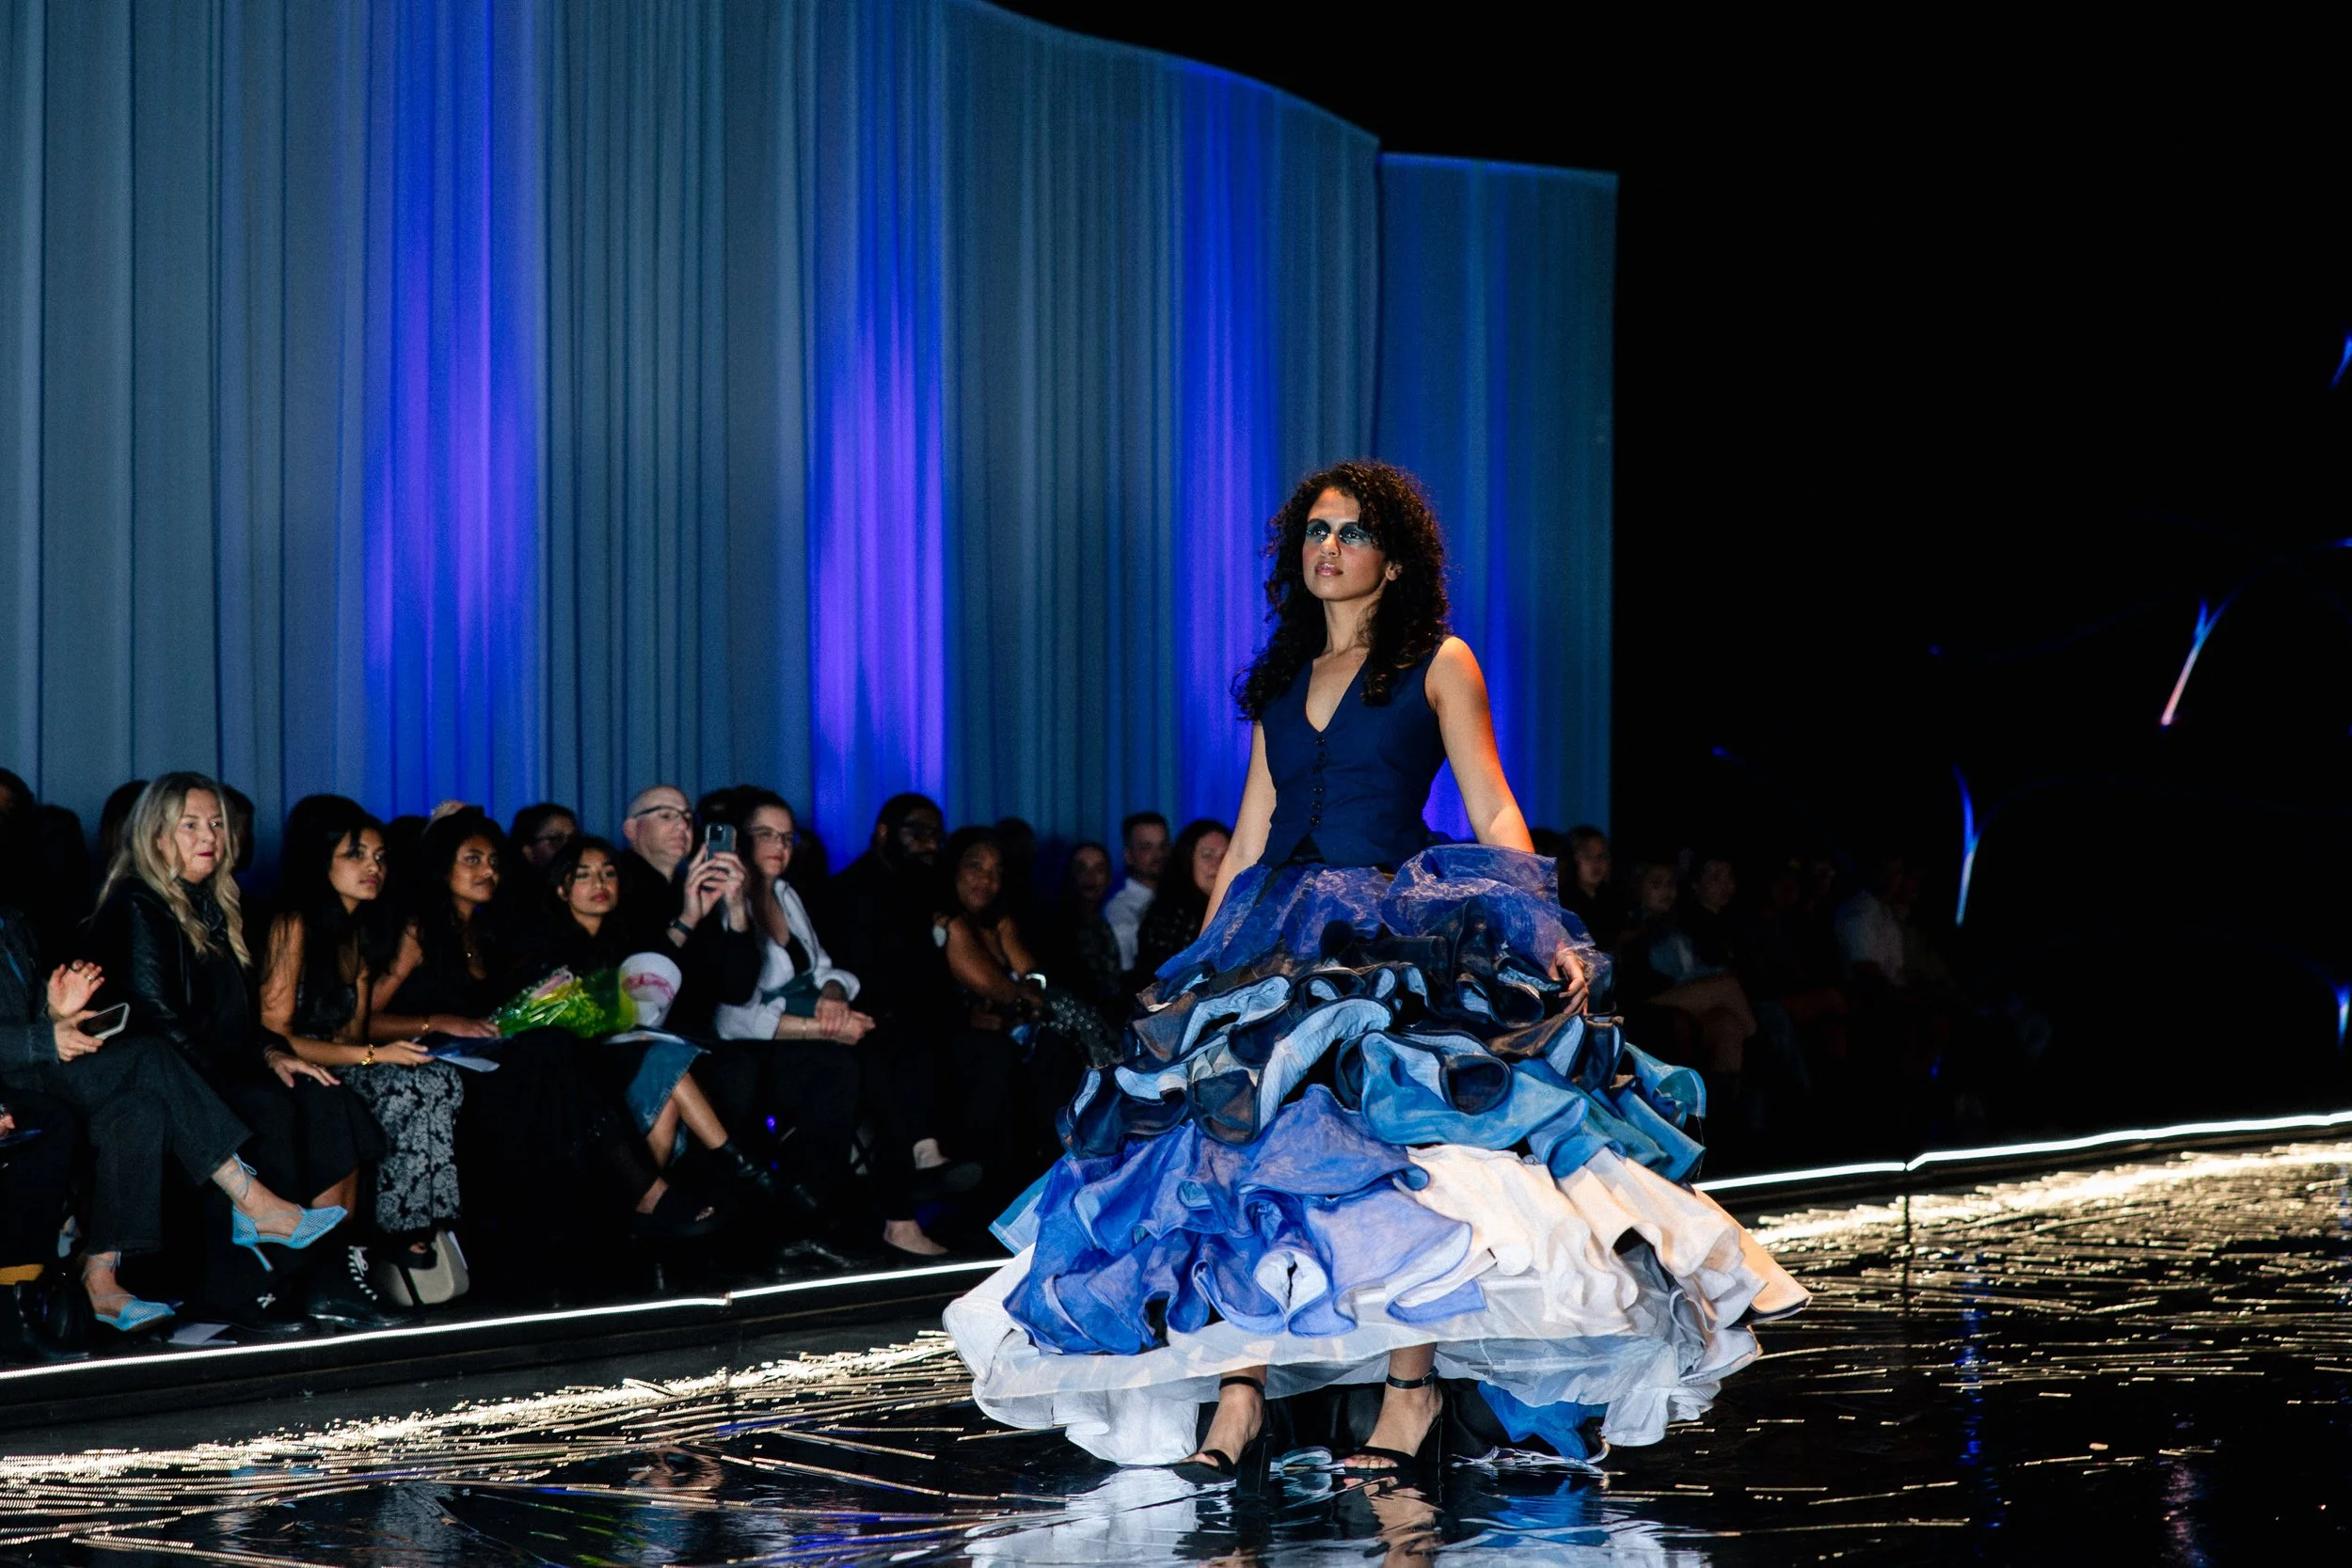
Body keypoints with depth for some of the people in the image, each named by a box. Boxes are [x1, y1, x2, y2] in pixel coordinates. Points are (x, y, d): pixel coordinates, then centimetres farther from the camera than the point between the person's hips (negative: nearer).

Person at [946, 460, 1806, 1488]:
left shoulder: (1439, 664, 4)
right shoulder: (1283, 679, 19)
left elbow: (1494, 816, -1)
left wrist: (1543, 932, -13)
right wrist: (1205, 959, 14)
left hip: (1397, 940, -4)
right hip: (1275, 946, 5)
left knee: (1386, 1160, -15)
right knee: (1234, 1157, -9)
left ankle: (1412, 1395, -8)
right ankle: (1236, 1410, -11)